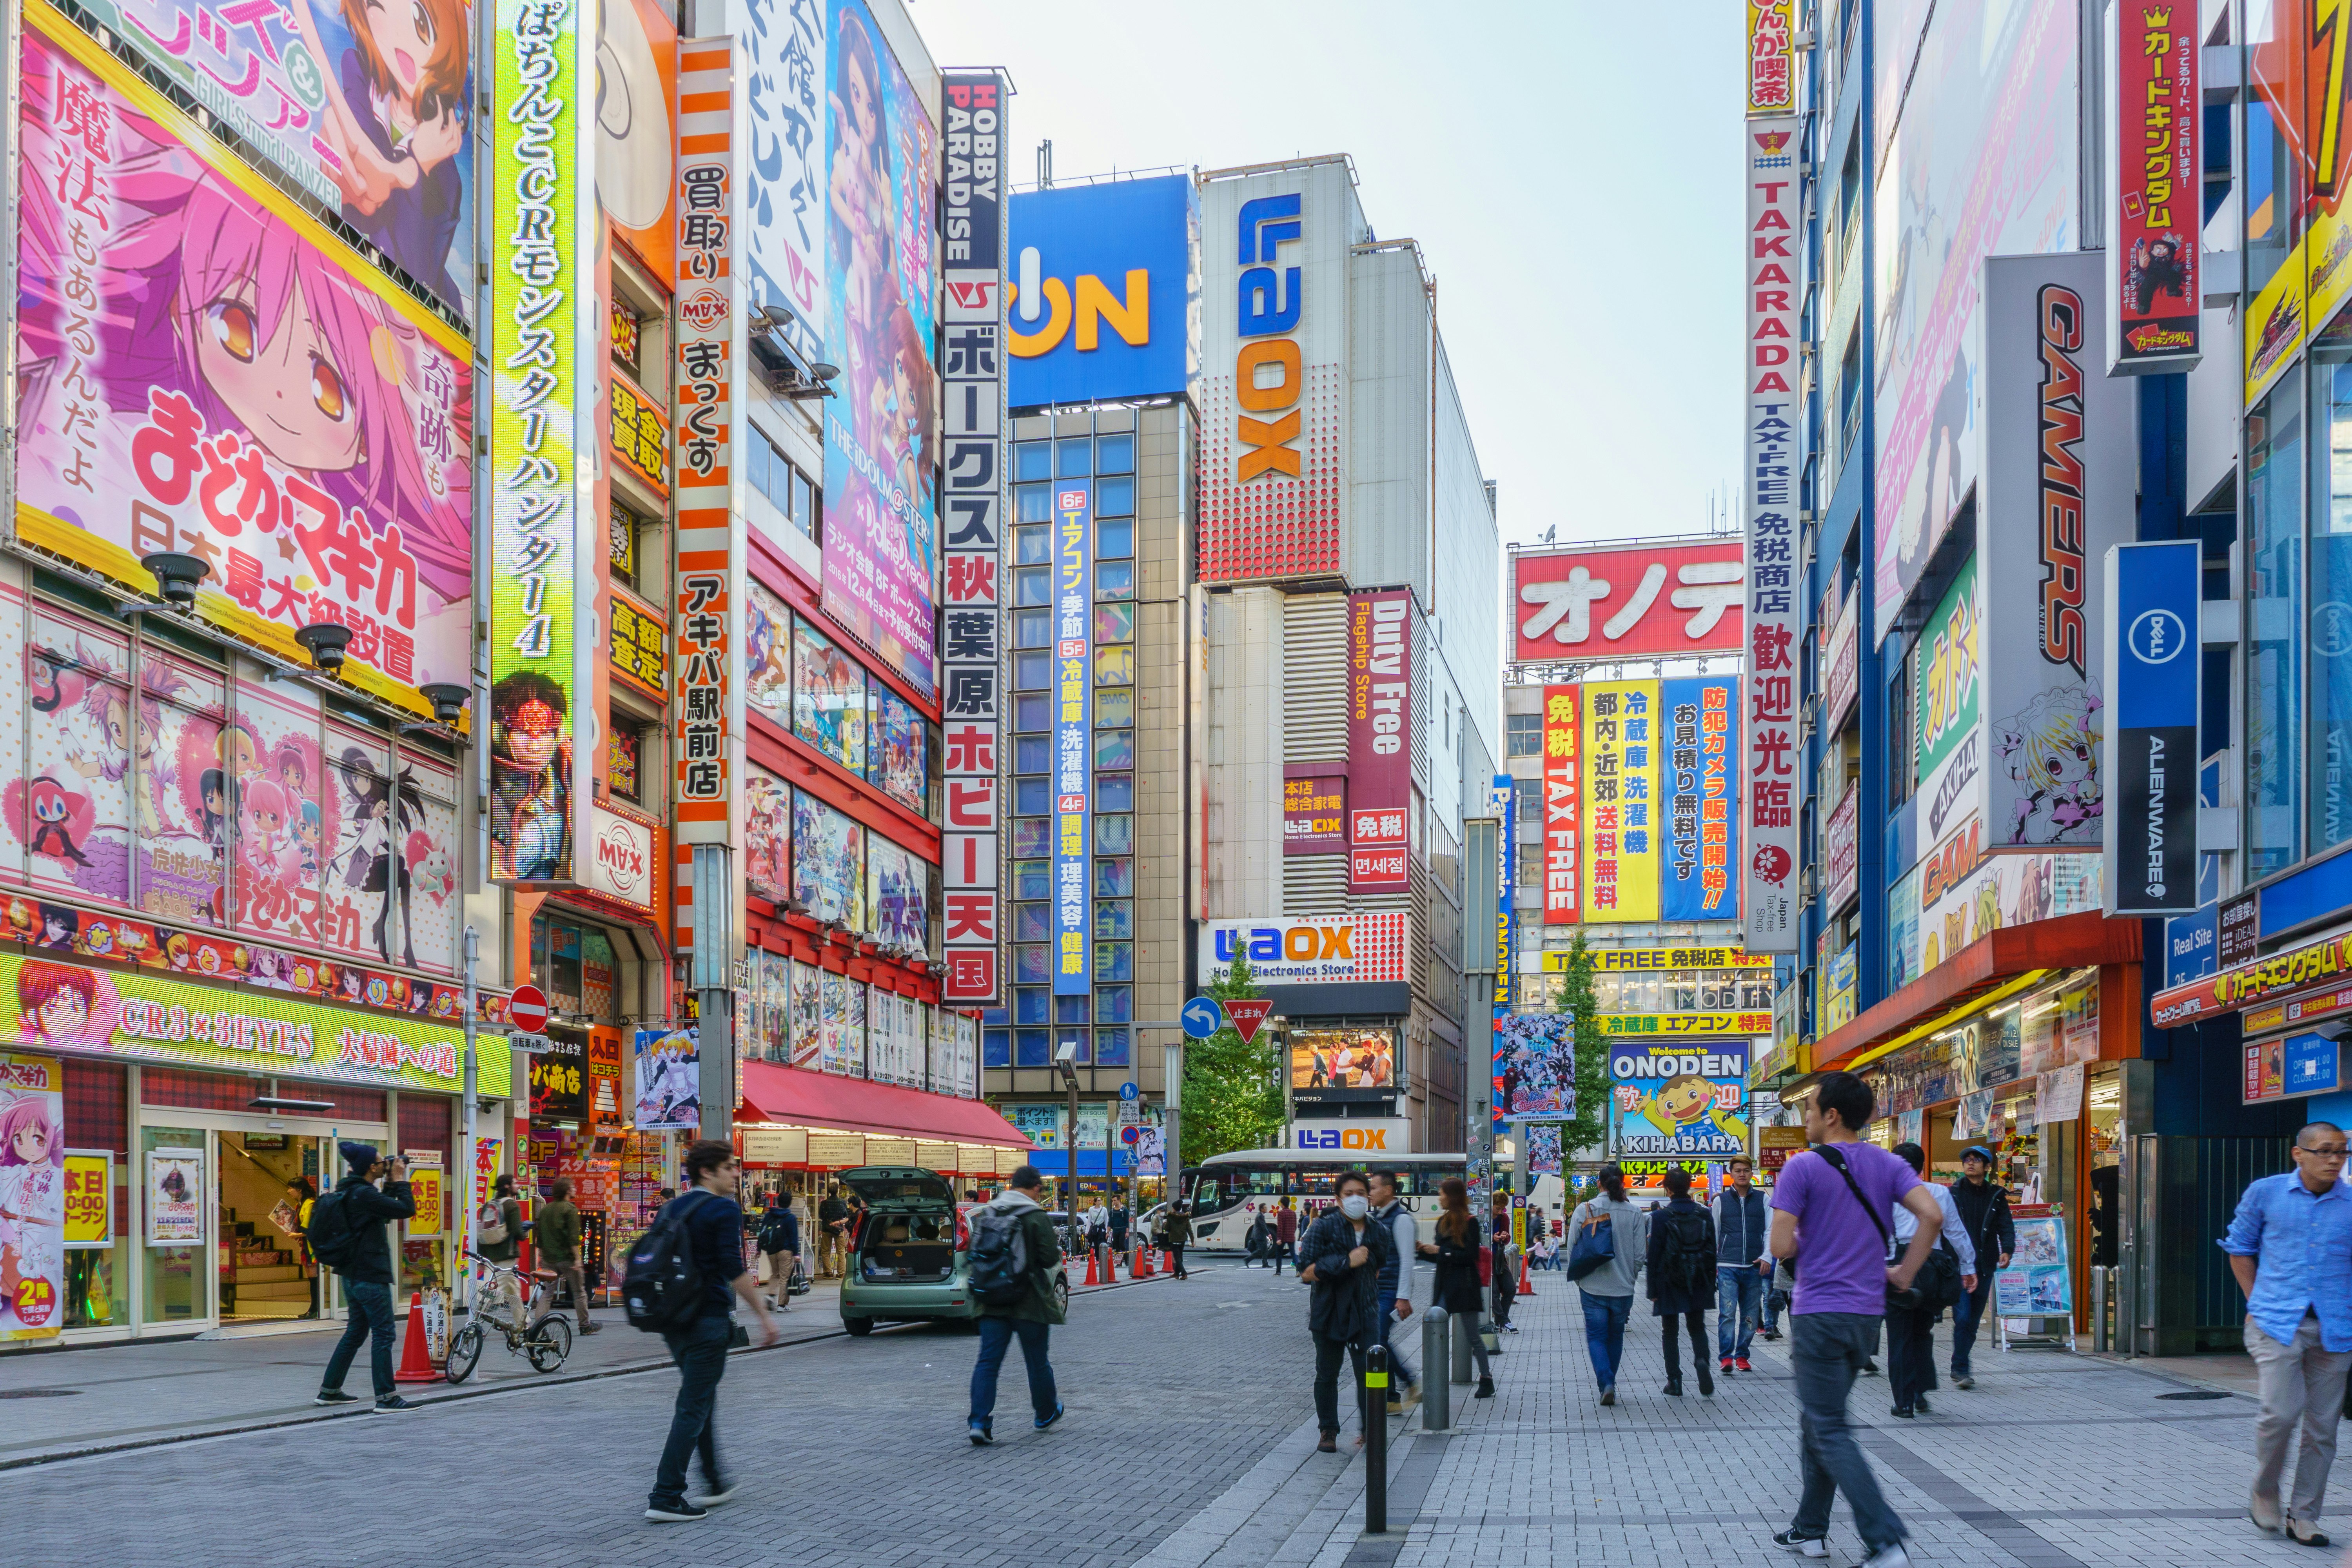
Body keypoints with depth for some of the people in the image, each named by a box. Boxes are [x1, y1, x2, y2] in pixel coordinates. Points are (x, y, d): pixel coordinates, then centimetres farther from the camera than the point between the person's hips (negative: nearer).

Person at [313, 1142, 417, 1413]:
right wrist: (400, 1181, -9)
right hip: (371, 1276, -10)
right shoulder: (364, 1194, -19)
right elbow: (407, 1209, -21)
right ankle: (386, 1398, -6)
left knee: (356, 1331, 19)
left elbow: (385, 1209, 24)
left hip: (353, 1276, 10)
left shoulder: (349, 1192, 12)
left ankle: (329, 1390, 24)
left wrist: (391, 1185, 15)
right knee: (383, 1334, -6)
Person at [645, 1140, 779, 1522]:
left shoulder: (669, 1210, 12)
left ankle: (715, 1483, 28)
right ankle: (666, 1498, -7)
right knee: (693, 1408, -5)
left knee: (702, 1401, 20)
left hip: (673, 1319, 8)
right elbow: (734, 1269, -19)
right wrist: (764, 1314, -12)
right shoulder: (724, 1209, -12)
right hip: (708, 1319, -8)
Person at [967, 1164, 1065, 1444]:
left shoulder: (985, 1215, 4)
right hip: (1030, 1303, -3)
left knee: (988, 1361, 2)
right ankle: (1046, 1414, 30)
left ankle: (979, 1421, -10)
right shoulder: (1037, 1217, -12)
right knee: (1037, 1361, 13)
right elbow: (1050, 1259, -14)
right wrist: (1057, 1249, 7)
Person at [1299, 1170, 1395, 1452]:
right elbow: (1307, 1271, -14)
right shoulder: (1323, 1227, -7)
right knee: (1327, 1375, 8)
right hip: (1329, 1313, -2)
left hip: (1365, 1315, 2)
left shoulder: (1379, 1232, 6)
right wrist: (1347, 1262, -20)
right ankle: (1328, 1432, 20)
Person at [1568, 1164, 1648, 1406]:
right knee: (1616, 1335, 18)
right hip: (1623, 1287, 1)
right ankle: (1610, 1383, 26)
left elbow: (1572, 1247, -3)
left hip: (1592, 1286, -1)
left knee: (1596, 1336, 5)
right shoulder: (1634, 1213, -5)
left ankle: (1606, 1383, -14)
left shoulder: (1584, 1210, -7)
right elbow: (1641, 1254, -3)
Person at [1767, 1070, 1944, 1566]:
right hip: (1867, 1315, 7)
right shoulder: (1887, 1165, 5)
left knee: (1830, 1434, -3)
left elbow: (1782, 1247, -15)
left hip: (1819, 1315, -7)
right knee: (1817, 1422, 20)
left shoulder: (1803, 1168, -11)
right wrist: (1903, 1273, 2)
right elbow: (1932, 1216, -7)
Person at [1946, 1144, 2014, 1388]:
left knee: (1973, 1320, 10)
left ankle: (1959, 1366, 22)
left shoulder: (1996, 1197, 9)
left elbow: (2006, 1226, 2)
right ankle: (1961, 1369, -8)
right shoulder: (1953, 1195, 3)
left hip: (1984, 1267, 3)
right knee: (1963, 1317, -13)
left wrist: (2007, 1250, -17)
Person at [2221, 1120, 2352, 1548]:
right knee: (2281, 1413, -13)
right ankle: (2264, 1494, 12)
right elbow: (2240, 1247, 14)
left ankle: (2303, 1516, 18)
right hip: (2277, 1323, -2)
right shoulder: (2265, 1193, 3)